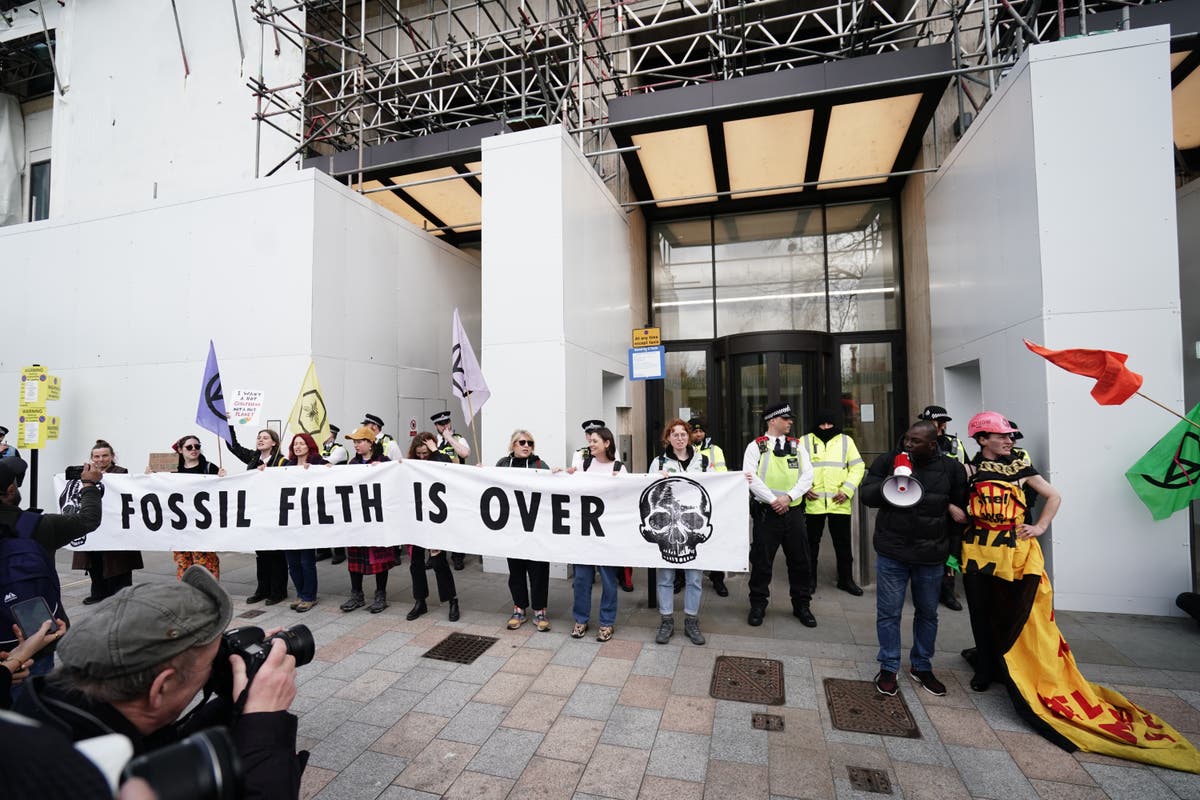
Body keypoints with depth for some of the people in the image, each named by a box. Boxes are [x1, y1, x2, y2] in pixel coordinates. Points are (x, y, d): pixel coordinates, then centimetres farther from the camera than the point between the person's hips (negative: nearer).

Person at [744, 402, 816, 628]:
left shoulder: (797, 446, 9)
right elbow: (751, 477, -10)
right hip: (766, 512, -3)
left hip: (793, 511, 4)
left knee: (800, 561, 10)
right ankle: (758, 605, 19)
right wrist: (773, 500, -15)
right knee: (761, 561, 3)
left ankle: (802, 605, 27)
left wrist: (788, 497, -12)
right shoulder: (755, 446, -1)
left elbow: (807, 475, 1)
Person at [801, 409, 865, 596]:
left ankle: (846, 579, 26)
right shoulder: (805, 441, 3)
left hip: (839, 503, 1)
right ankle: (810, 578, 24)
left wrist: (847, 490, -8)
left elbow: (858, 467, 4)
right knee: (811, 542, 10)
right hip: (813, 503, 0)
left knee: (843, 543, 10)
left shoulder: (846, 441, 6)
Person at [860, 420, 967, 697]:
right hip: (891, 552, -2)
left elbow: (960, 511, 7)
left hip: (931, 556, 2)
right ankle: (888, 668, 20)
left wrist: (952, 553, 5)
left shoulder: (951, 468, 0)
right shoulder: (888, 461, -3)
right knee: (889, 612, 4)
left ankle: (921, 666, 34)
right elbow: (866, 493, -3)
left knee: (927, 613, 16)